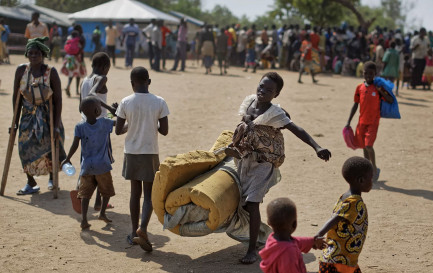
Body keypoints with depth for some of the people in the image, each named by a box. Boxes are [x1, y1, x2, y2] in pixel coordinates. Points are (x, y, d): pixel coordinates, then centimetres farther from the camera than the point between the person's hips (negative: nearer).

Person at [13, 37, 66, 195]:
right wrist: (15, 121, 0)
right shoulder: (21, 70, -7)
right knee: (25, 148, -4)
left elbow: (58, 99, -13)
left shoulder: (51, 72, -15)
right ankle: (31, 183, 9)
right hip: (28, 115, 2)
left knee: (51, 147, 5)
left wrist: (57, 124, -16)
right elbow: (16, 97, 1)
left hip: (47, 115, -2)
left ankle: (52, 178, 32)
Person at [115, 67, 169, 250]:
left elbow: (118, 131, -3)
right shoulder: (159, 102, -8)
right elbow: (164, 131, -7)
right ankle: (143, 228, -17)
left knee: (135, 192, 13)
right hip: (150, 153, -2)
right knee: (149, 194, 4)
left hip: (131, 153, 2)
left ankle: (134, 233, 19)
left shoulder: (125, 103, -6)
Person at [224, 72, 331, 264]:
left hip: (263, 163, -7)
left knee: (252, 203, -14)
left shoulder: (274, 113, -21)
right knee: (243, 201, 14)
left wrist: (317, 148, -45)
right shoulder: (249, 101, -3)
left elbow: (297, 130, -31)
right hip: (245, 158, 7)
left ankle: (252, 249, -8)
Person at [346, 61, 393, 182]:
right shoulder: (360, 87, 4)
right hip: (362, 121, 4)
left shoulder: (378, 88, -5)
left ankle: (375, 168, 5)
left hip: (373, 122, -4)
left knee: (368, 145, -15)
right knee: (364, 146, 10)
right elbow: (355, 105, 10)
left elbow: (391, 100, -10)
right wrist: (349, 122, 9)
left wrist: (381, 91, -23)